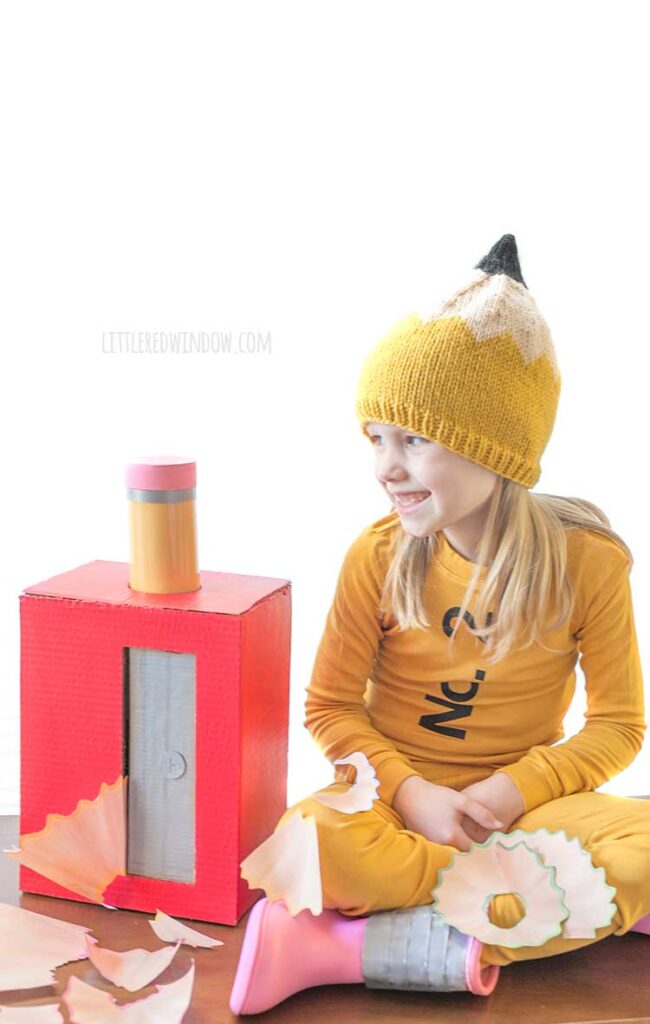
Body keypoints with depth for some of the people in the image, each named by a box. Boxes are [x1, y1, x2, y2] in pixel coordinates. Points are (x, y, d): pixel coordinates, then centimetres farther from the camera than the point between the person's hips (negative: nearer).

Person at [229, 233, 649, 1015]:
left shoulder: (586, 560, -9)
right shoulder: (378, 555, -7)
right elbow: (329, 706, -2)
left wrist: (513, 789, -18)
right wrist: (409, 792, -18)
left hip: (520, 799, 0)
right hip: (397, 794, 0)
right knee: (311, 839, -34)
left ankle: (347, 950, -27)